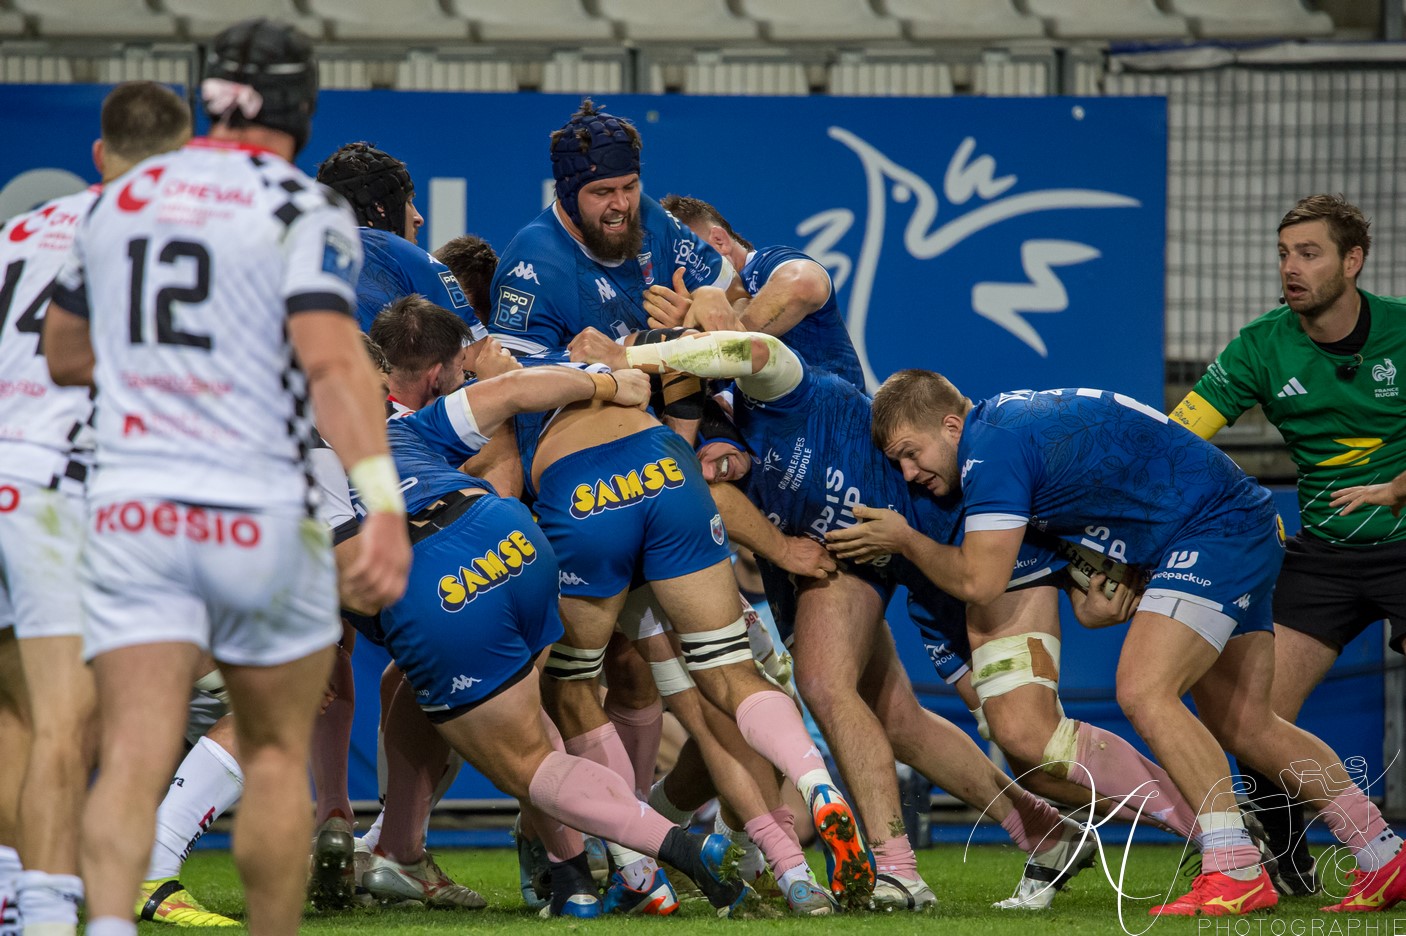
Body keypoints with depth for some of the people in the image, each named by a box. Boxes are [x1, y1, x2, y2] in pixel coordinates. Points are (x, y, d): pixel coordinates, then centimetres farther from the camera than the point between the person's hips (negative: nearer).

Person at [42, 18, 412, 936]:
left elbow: (64, 355, 22)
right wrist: (383, 501, -27)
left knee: (135, 756, -7)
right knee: (277, 754, 16)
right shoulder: (305, 212, -5)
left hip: (131, 513, 3)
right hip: (258, 515, -3)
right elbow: (332, 360, -20)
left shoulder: (121, 200, 11)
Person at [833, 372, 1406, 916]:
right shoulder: (1005, 418, 11)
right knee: (1244, 728, 12)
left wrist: (903, 540, -8)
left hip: (1216, 532, -10)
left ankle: (1237, 872, -23)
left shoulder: (991, 445, -19)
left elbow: (979, 582, -22)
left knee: (1144, 691, -21)